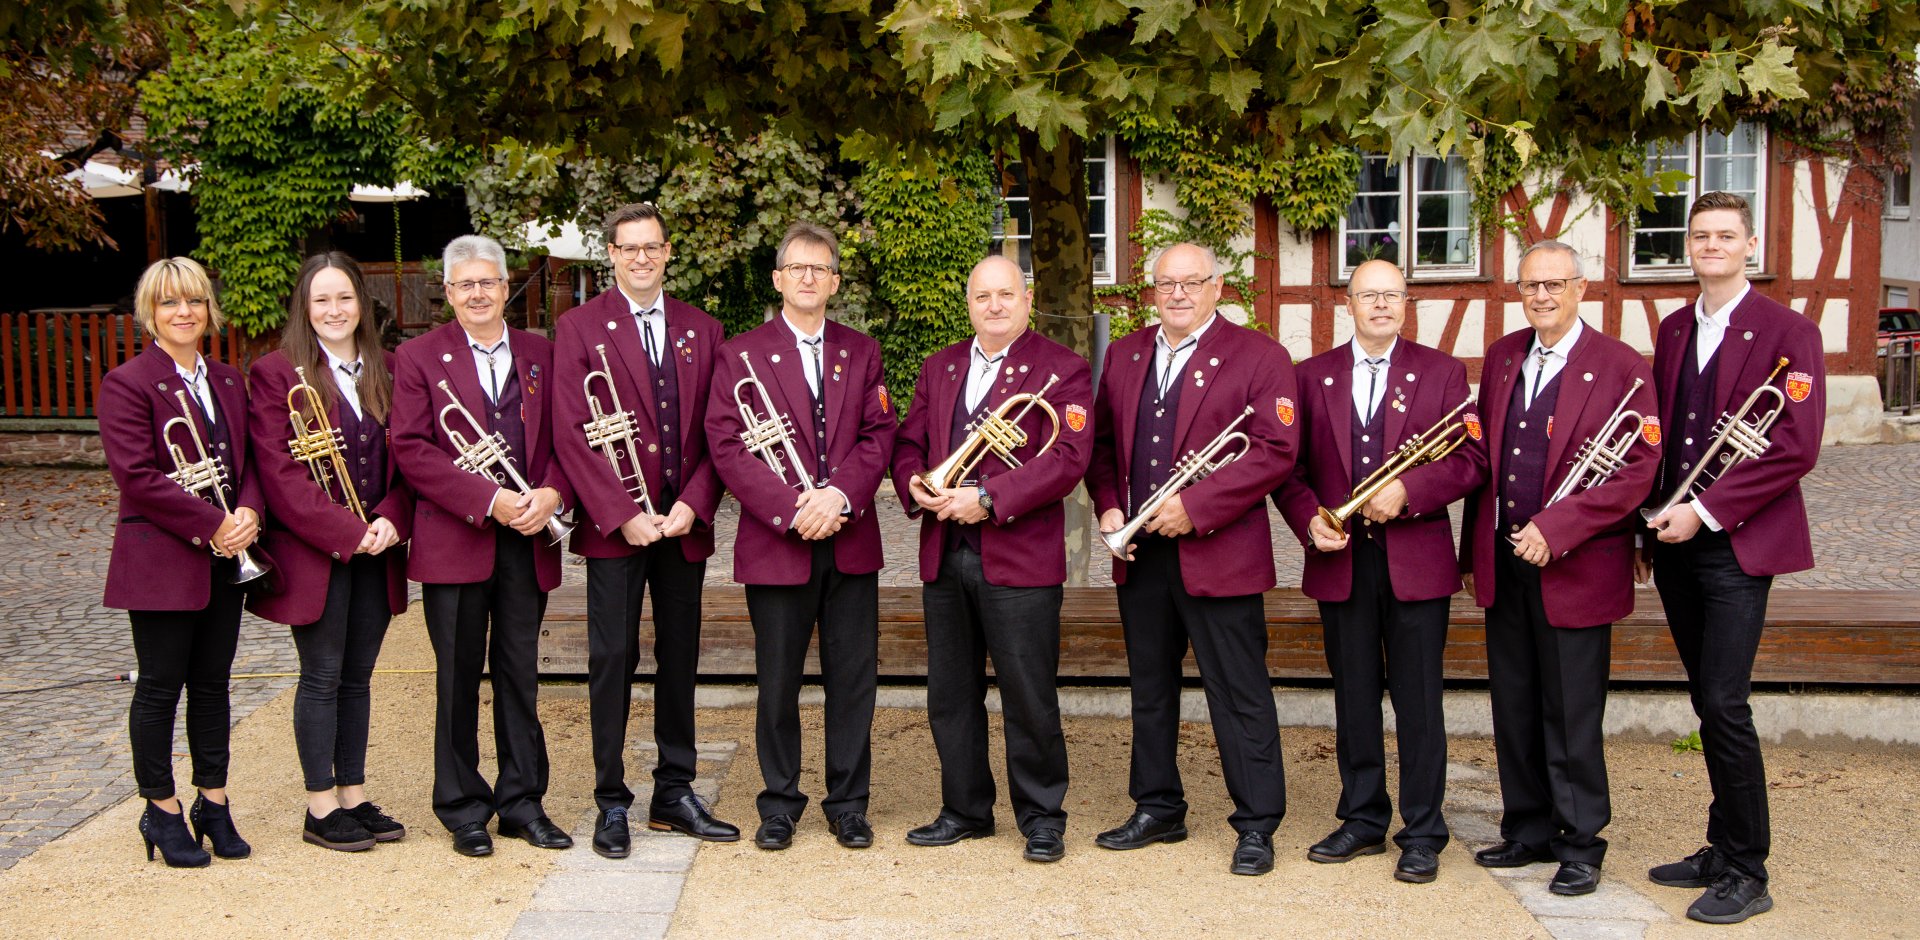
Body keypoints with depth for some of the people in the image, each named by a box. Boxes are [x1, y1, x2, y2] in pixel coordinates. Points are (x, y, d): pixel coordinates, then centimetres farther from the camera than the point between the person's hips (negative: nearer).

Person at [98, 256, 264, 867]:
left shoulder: (229, 382, 12)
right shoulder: (128, 384, -7)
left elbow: (251, 460, 11)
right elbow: (136, 477, -16)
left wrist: (248, 513, -10)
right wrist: (211, 523, -19)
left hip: (224, 560, 6)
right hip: (161, 560, -6)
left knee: (212, 683, 12)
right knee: (160, 687, 4)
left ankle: (213, 803, 23)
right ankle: (162, 811, 16)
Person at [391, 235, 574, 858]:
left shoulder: (540, 354, 12)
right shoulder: (418, 357, 3)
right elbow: (411, 449, -7)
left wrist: (552, 493, -11)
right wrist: (488, 499, -16)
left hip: (528, 540, 2)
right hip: (455, 542, -2)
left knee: (520, 674, 8)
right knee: (459, 678, 5)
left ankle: (522, 802, 19)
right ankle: (464, 810, 17)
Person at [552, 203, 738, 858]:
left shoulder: (702, 331, 10)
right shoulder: (580, 328, 0)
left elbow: (716, 430, 6)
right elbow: (573, 433, -7)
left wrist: (693, 504, -8)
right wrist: (622, 515, -14)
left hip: (686, 524, 3)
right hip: (614, 526, -3)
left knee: (680, 658, 9)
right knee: (613, 658, 0)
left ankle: (674, 796, 20)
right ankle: (611, 804, 10)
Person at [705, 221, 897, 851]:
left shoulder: (861, 351, 13)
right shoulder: (741, 354, 4)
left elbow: (879, 435, 4)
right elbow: (726, 444, -5)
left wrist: (840, 494, -13)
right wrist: (791, 509, -15)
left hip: (851, 541, 2)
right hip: (775, 541, -2)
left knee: (854, 679, 5)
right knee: (777, 681, 4)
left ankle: (848, 804, 17)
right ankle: (779, 805, 18)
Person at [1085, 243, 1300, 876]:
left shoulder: (1258, 357, -5)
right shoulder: (1123, 355, 14)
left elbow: (1275, 451, -13)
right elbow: (1102, 440, 18)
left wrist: (1195, 506, -19)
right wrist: (1108, 507, 1)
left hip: (1218, 556, -6)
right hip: (1140, 554, 6)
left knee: (1239, 695, -1)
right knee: (1150, 689, 15)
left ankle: (1256, 826, 9)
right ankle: (1158, 809, 28)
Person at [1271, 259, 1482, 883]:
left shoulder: (1442, 371, 4)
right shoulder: (1313, 375, 10)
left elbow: (1469, 460, -3)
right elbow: (1289, 467, 8)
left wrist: (1407, 492, -17)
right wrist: (1309, 521, -9)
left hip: (1416, 559, -2)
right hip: (1341, 559, 2)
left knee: (1418, 698, 1)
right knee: (1353, 696, 10)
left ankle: (1422, 833, 11)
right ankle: (1363, 820, 22)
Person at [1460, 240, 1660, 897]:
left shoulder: (1621, 368, -7)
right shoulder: (1501, 357, 11)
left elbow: (1638, 469, -13)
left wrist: (1556, 528, -20)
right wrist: (1473, 548, 12)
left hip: (1575, 568, -5)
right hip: (1503, 564, 5)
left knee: (1571, 716, 2)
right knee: (1514, 708, 12)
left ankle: (1581, 846, 16)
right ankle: (1528, 831, 26)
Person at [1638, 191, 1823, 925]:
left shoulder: (1788, 333, -5)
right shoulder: (1673, 331, 14)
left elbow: (1796, 449, -12)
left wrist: (1706, 509, -16)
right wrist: (1651, 524, 6)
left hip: (1737, 543, -6)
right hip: (1677, 542, 6)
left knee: (1723, 702, -9)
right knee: (1709, 702, 11)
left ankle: (1746, 875, 1)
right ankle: (1723, 849, 21)